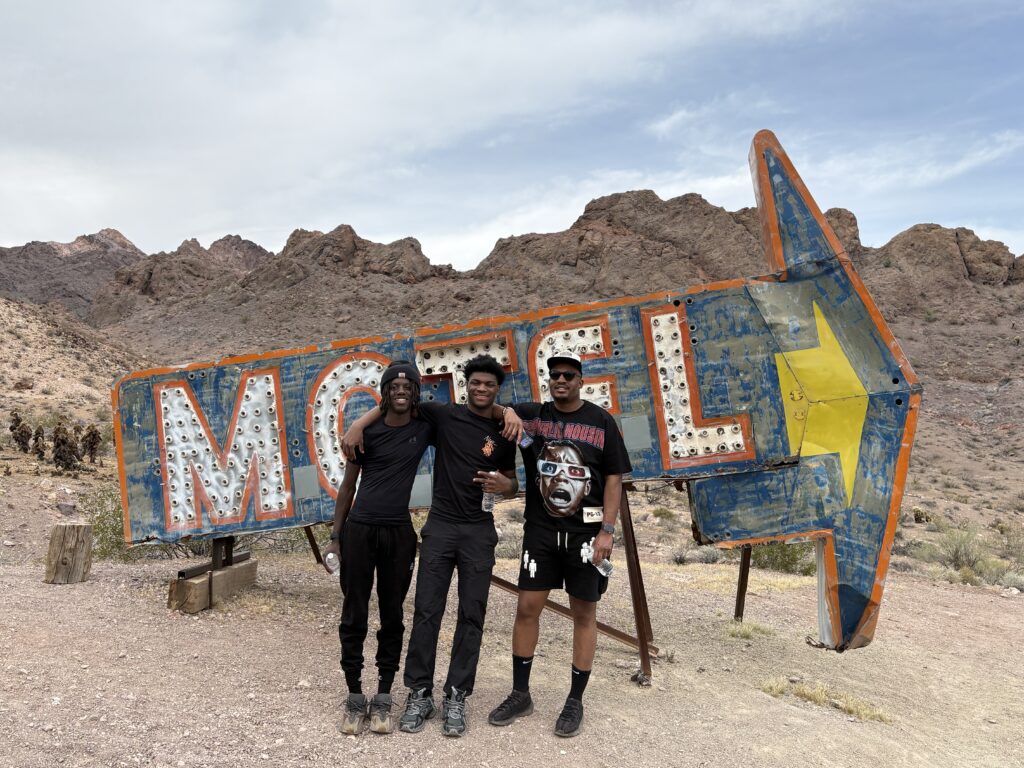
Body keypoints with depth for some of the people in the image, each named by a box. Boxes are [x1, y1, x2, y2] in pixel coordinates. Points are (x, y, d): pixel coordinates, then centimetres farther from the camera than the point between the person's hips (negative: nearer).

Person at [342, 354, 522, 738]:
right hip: (440, 526, -1)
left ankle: (456, 697, 12)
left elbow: (513, 484, 13)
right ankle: (419, 694, 12)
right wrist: (359, 424, -8)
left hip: (479, 531, 1)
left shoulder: (504, 434, 4)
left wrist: (503, 485, -11)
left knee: (472, 615, 2)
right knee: (427, 611, 1)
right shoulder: (445, 415, 0)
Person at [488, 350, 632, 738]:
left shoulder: (601, 421, -1)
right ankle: (520, 694, 21)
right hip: (540, 529, 2)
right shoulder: (530, 415, 3)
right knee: (527, 607, 4)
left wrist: (606, 530, -10)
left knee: (584, 612, 6)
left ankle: (575, 701, 20)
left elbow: (614, 478, -2)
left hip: (585, 531, -1)